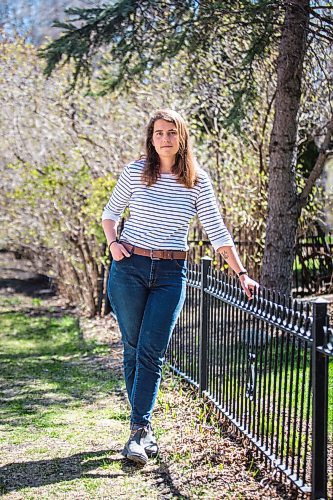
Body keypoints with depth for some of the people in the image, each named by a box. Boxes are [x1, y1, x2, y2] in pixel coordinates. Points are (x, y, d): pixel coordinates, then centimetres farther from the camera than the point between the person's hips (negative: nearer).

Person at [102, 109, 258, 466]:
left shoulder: (198, 182, 1)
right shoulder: (135, 172, 1)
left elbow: (217, 232, 0)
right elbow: (110, 213, 13)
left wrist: (241, 273, -6)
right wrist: (113, 243, -5)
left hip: (171, 275, 0)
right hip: (129, 268, 0)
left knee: (151, 353, -7)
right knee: (133, 349, 4)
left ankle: (138, 431, -5)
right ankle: (144, 430, 14)